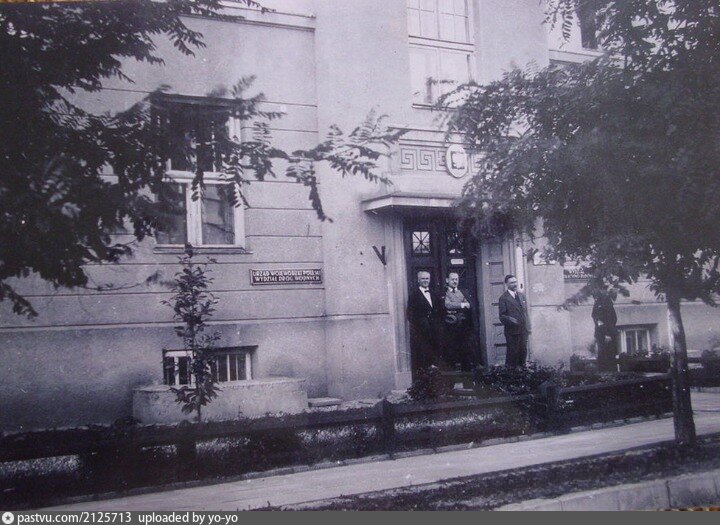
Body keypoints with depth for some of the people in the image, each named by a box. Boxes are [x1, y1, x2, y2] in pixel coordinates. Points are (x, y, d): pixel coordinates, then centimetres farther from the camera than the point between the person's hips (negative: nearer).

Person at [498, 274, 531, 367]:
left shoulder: (521, 295, 13)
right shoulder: (503, 298, -6)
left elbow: (526, 311, 18)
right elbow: (502, 316, -8)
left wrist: (528, 326, 13)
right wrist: (509, 319, -28)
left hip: (523, 329, 6)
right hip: (512, 331, -6)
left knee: (523, 351, 9)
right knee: (512, 352, -2)